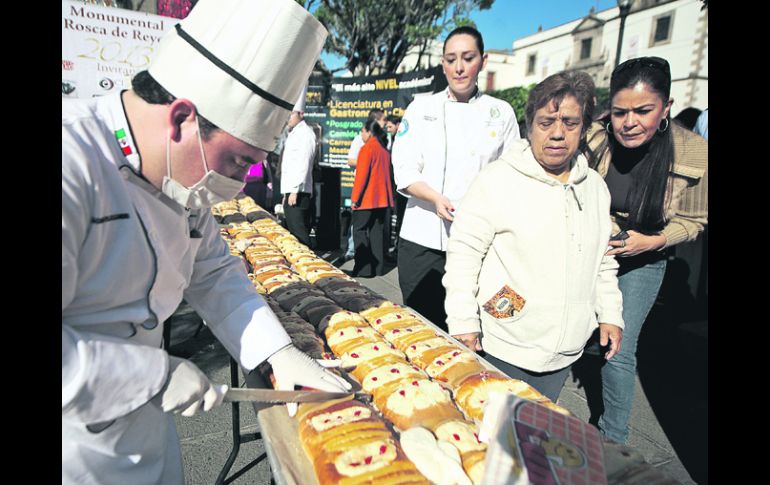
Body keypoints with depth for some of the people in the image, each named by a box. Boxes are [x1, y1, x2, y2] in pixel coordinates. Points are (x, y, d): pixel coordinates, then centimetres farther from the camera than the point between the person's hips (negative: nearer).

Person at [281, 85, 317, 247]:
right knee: (293, 233, 13)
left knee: (299, 234, -11)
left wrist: (295, 191, -22)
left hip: (298, 193, -10)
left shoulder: (305, 133, -10)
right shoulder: (293, 134, 21)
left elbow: (304, 164, -19)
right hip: (290, 192, 10)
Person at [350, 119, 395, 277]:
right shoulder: (385, 150, 11)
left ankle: (364, 269, -2)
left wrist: (355, 198, -11)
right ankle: (378, 268, 14)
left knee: (360, 232, 0)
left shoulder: (367, 148, -10)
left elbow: (361, 175, -15)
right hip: (382, 198, 7)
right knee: (377, 232, 10)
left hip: (366, 199, -7)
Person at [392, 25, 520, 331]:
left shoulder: (501, 113, 8)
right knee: (424, 323, 4)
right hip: (423, 239, 0)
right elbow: (404, 171, -1)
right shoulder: (421, 108, 7)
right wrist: (437, 199, -17)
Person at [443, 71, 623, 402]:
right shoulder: (498, 180, -13)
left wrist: (610, 314, 14)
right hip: (506, 348, -5)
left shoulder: (595, 187, 7)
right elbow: (463, 252, -13)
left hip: (566, 350, 6)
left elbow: (603, 258, 17)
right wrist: (463, 322, -14)